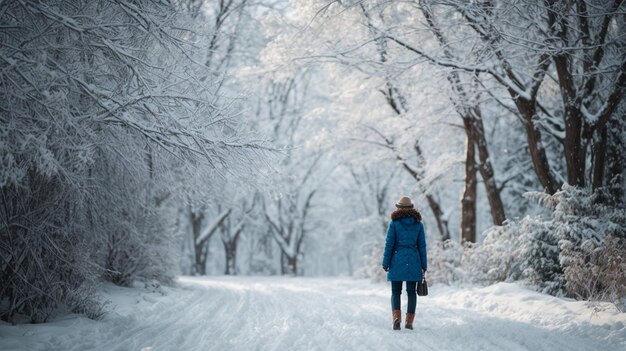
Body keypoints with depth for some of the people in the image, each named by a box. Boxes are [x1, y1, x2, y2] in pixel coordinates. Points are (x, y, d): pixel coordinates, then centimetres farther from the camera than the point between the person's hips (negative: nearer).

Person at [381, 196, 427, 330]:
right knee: (411, 292, 8)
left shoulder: (394, 223, -2)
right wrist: (423, 265, 9)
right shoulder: (418, 224, 5)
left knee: (395, 292, 5)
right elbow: (422, 245, 5)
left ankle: (396, 317, -15)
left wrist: (386, 264, 0)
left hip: (397, 261, -2)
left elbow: (389, 244, -4)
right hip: (413, 261, 2)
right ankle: (409, 321, 4)